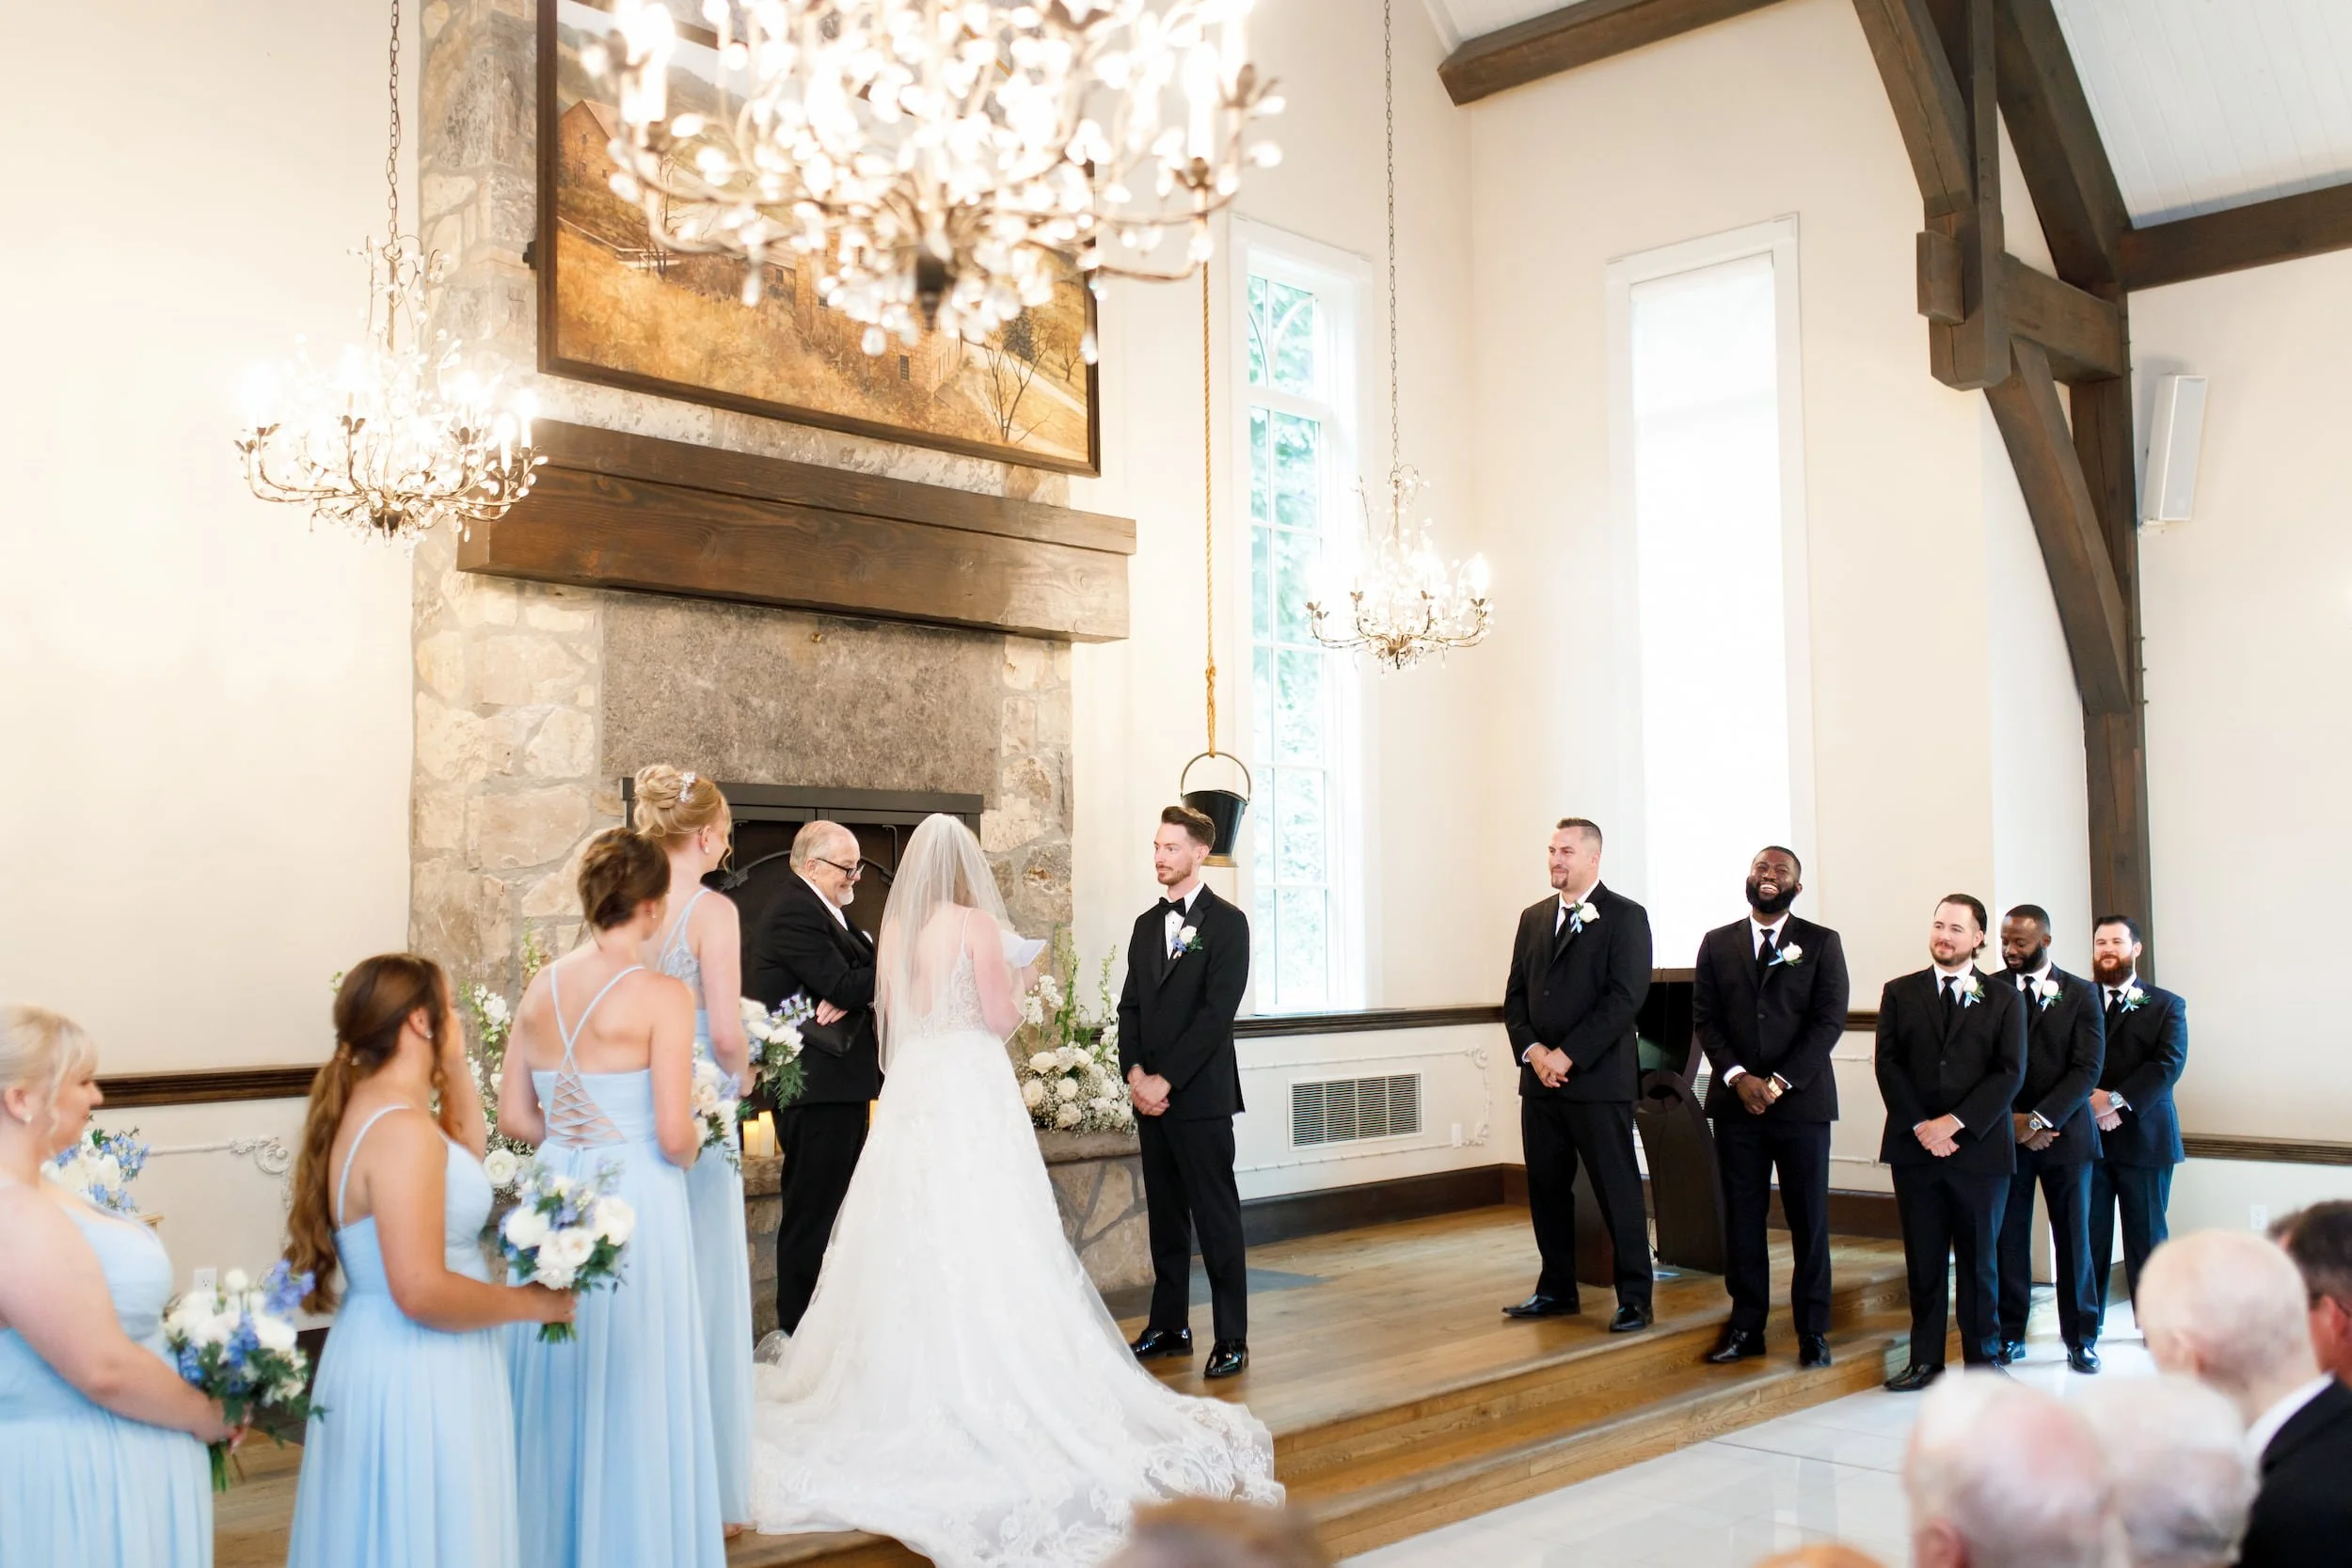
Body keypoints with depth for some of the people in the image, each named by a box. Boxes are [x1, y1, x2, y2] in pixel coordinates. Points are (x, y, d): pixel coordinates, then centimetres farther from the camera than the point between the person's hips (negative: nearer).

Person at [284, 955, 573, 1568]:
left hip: (390, 1360, 10)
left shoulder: (371, 1108, 9)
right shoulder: (401, 1128, -22)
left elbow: (468, 1152, 27)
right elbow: (421, 1292, -28)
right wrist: (530, 1303, -15)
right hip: (416, 1374, -10)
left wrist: (456, 1063, 16)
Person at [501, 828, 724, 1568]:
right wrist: (690, 1146, 4)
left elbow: (513, 1118, 6)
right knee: (632, 1396, 6)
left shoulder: (542, 988, 4)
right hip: (634, 1203, -6)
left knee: (556, 1392, 17)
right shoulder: (661, 996, -14)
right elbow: (673, 1135, -17)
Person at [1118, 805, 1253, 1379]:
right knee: (1165, 1215, 12)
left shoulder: (1226, 923, -6)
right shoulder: (1147, 924, 15)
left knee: (1216, 1218, -2)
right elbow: (1130, 1005, 13)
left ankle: (1231, 1337, 4)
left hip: (1201, 1095, -6)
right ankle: (1169, 1325, 21)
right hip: (1150, 1094, 6)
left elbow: (1216, 1012, -13)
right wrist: (1134, 1072, -3)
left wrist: (1166, 1079, -15)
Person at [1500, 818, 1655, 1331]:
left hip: (1599, 1079, -6)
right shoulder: (1533, 918, 14)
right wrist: (1532, 1050, -5)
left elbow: (1624, 999, -12)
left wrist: (1567, 1056, -16)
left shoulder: (1625, 918, -4)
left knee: (1618, 1191, 0)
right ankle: (1557, 1289, 22)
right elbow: (1515, 995, 13)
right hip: (1540, 1078, 6)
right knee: (1546, 1188, 10)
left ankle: (1634, 1298, 8)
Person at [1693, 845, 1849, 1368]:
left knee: (1809, 1218, 3)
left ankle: (1813, 1330, 11)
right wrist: (1737, 1077, -9)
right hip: (1735, 1101, 2)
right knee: (1742, 1218, 4)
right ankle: (1746, 1326, 11)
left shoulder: (1822, 943, 3)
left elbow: (1829, 1021, -4)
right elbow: (1704, 1018, 6)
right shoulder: (1717, 943, 10)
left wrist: (1780, 1082, -12)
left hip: (1801, 1101, -2)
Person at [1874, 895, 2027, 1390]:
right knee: (1922, 1259, 5)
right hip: (1914, 1146, 1)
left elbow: (2009, 1072, -3)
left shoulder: (2004, 999, 5)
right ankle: (1925, 1358, 12)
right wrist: (1921, 1127, -9)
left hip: (1980, 1146, -1)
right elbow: (1888, 1065, 2)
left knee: (1979, 1260, 6)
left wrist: (1954, 1122, -12)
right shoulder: (1899, 993, 9)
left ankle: (1983, 1357, 16)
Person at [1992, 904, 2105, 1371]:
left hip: (2065, 1134, 0)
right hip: (2004, 1135, 0)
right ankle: (2010, 1335, 11)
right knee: (2008, 1240, 1)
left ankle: (2081, 1337, 16)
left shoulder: (2080, 994, 3)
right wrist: (2012, 1120, -10)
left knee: (2073, 1240, 5)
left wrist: (2040, 1119, -13)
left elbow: (2087, 1068, -4)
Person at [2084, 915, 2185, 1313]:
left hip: (2143, 1135, -1)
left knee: (2147, 1235, 5)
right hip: (2087, 1135, 1)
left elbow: (2169, 1064, -7)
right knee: (2089, 1235, 3)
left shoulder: (2166, 1005, 7)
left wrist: (2116, 1098, -16)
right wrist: (2090, 1099, -16)